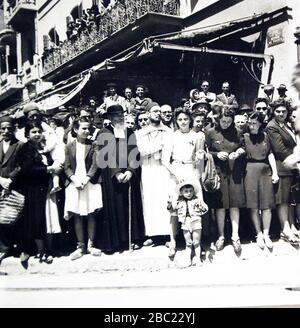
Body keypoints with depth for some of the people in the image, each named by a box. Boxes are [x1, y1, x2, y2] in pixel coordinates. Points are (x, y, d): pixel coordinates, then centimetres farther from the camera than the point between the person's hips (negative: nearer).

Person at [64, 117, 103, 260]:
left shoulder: (93, 145, 2)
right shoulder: (69, 146, 6)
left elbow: (95, 165, -4)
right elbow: (67, 167, 4)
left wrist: (85, 180, -15)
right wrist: (75, 180, -11)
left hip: (90, 183, -1)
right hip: (75, 184, 1)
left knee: (91, 215, 3)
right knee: (77, 216, 3)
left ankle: (90, 244, 15)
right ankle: (81, 246, 12)